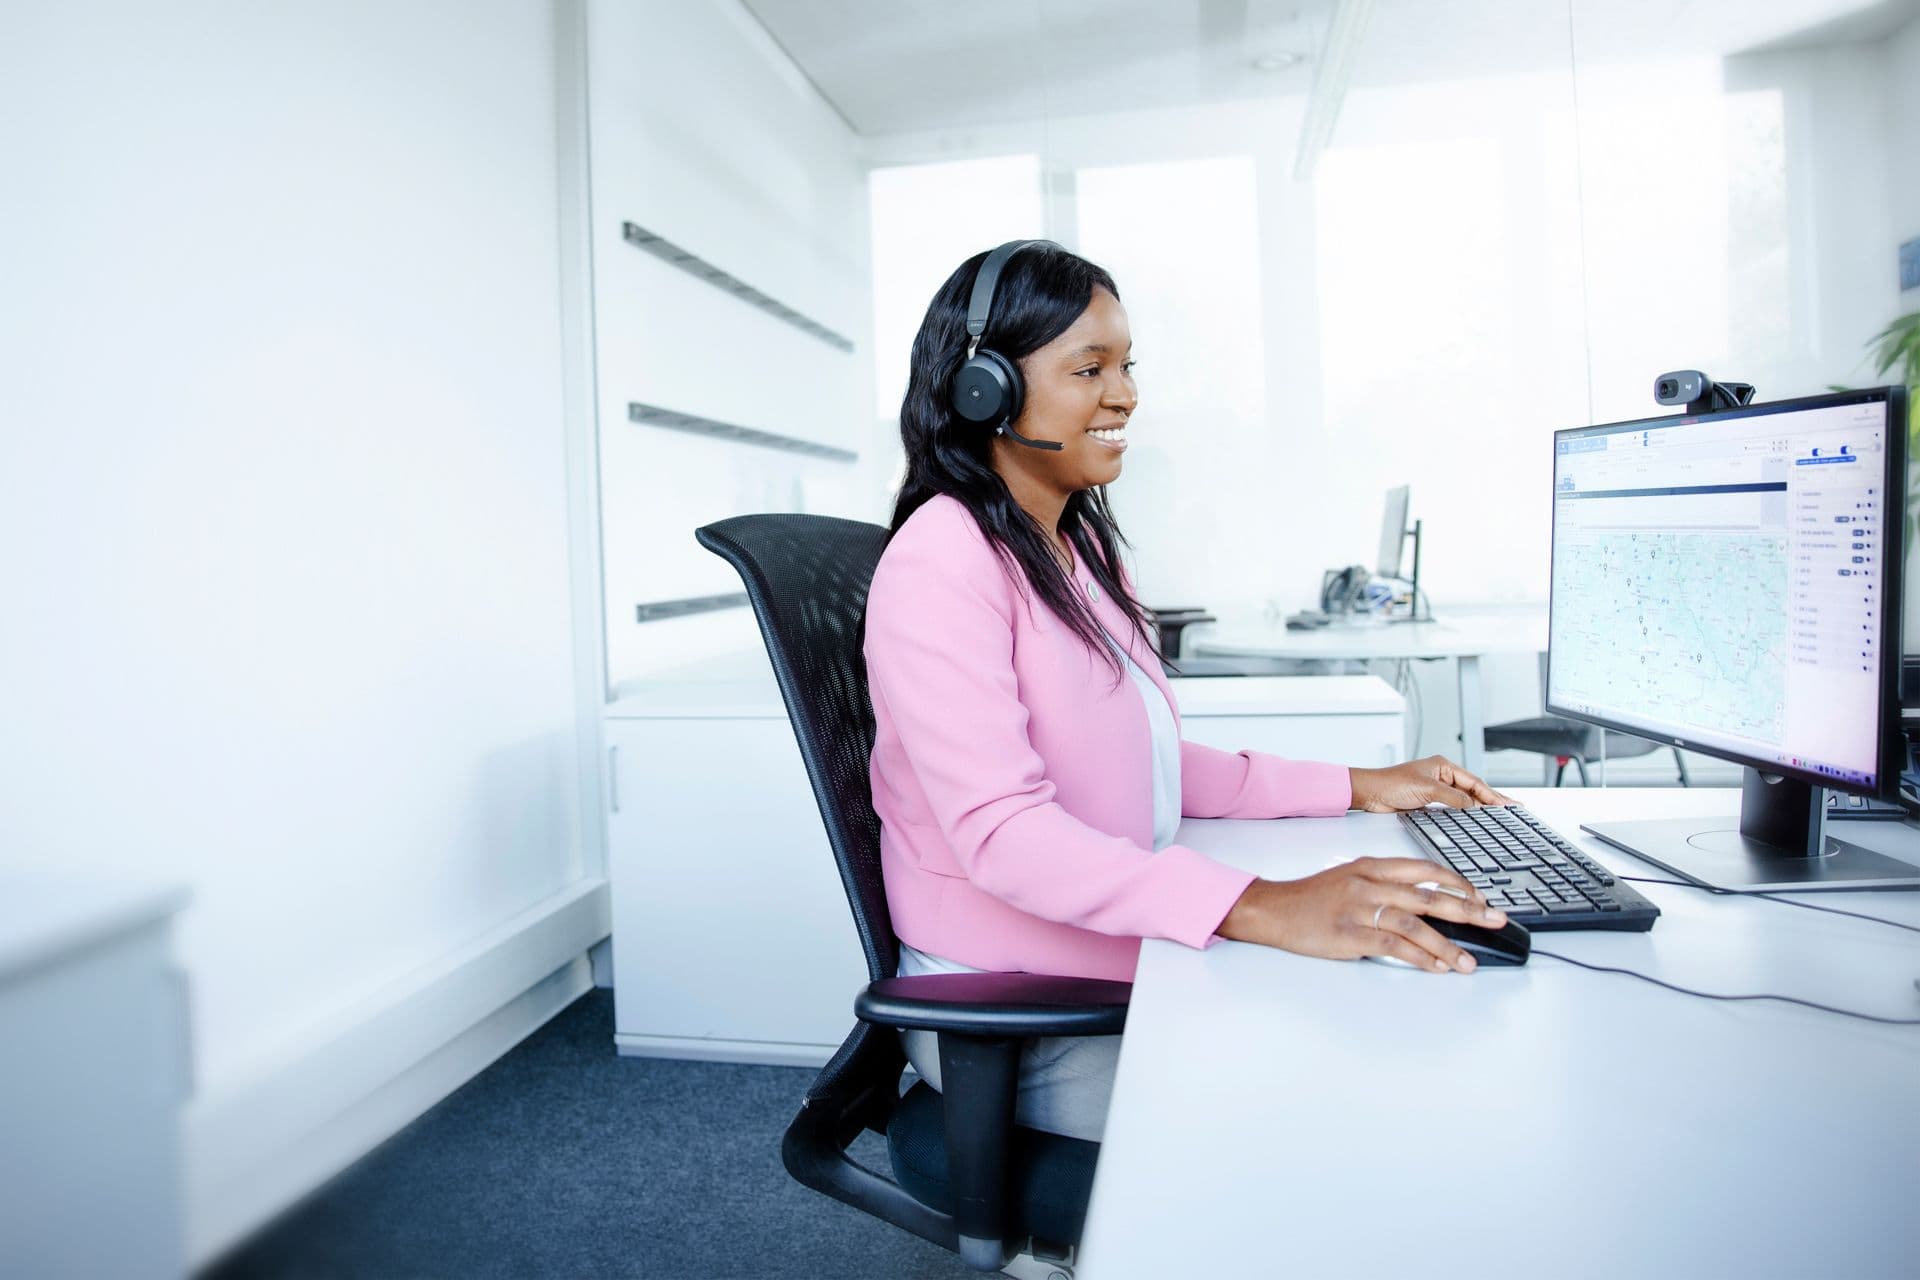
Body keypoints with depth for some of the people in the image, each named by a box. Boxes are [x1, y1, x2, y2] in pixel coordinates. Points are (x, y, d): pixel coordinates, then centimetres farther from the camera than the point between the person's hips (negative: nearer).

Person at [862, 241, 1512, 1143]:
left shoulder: (1080, 545, 12)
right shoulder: (944, 561, -18)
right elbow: (1000, 830, -28)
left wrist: (1354, 788, 8)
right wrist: (1260, 907, -37)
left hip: (1131, 960, 8)